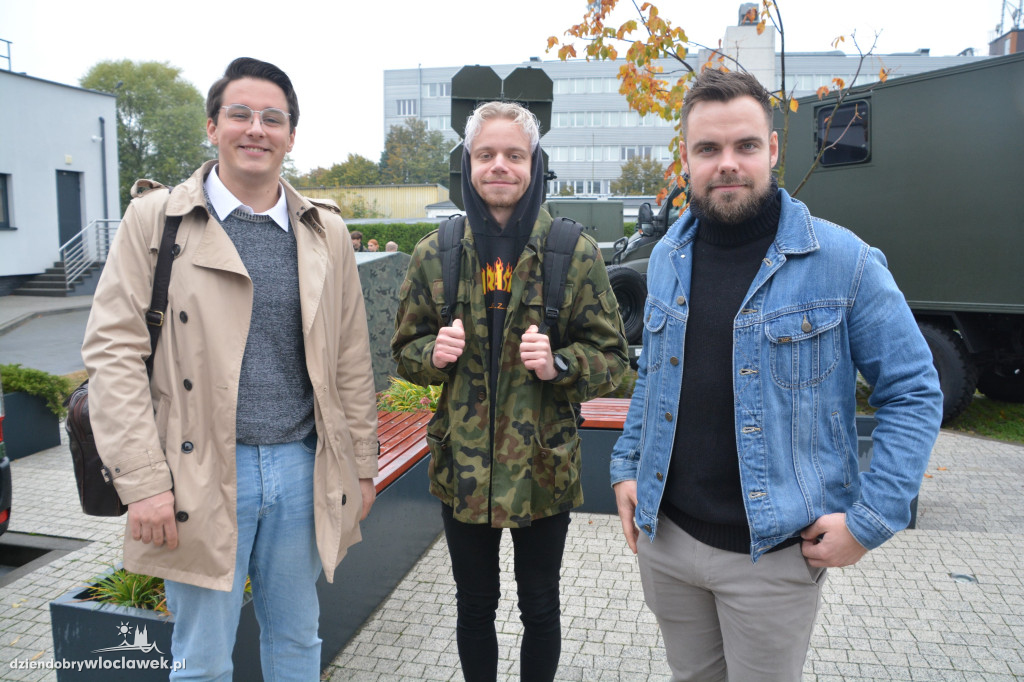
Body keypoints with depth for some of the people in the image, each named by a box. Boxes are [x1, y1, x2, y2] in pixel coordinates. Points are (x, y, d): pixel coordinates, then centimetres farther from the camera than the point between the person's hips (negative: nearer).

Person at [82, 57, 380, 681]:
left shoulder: (326, 231, 7)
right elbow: (113, 349, -6)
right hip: (203, 472, -2)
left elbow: (351, 358, 9)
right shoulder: (156, 218, -2)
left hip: (302, 468, 3)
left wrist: (361, 466, 9)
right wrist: (143, 482, -12)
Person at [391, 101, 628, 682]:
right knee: (475, 606, 19)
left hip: (544, 467, -1)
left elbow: (612, 358, -3)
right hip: (463, 466, 2)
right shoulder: (435, 254, 0)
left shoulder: (576, 253, -6)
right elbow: (406, 349, 8)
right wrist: (434, 353, -14)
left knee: (540, 607, 18)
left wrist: (558, 365, -22)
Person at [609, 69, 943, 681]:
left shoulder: (843, 261, -12)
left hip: (775, 551, -4)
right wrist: (627, 466, 9)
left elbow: (914, 392, -7)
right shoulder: (667, 258, 4)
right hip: (665, 536, 5)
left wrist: (871, 520, -13)